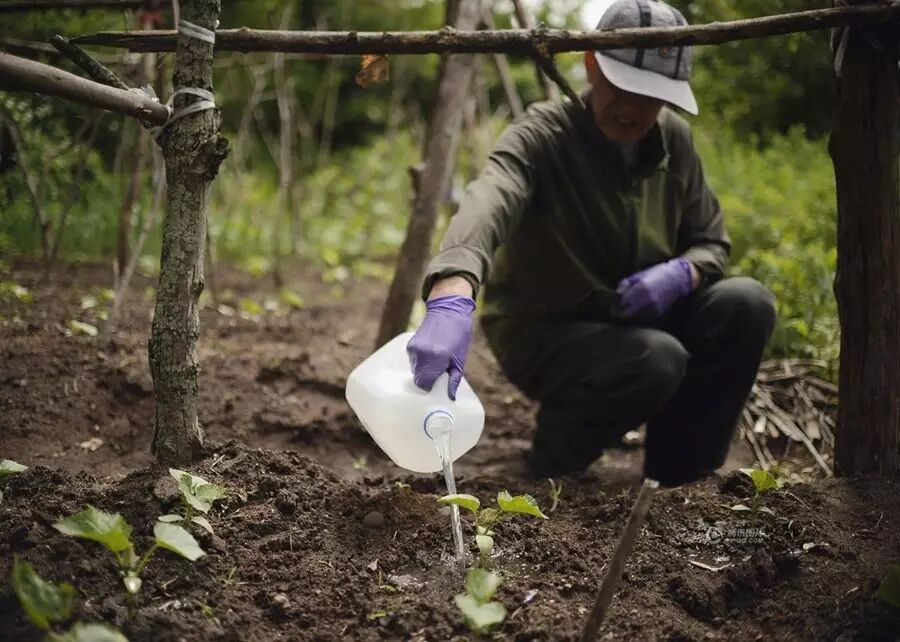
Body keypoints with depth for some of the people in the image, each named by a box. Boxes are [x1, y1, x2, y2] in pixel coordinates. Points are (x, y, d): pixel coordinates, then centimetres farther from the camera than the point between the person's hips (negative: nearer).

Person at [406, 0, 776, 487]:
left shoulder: (674, 141, -2)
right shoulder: (542, 136, -21)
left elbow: (711, 243, 7)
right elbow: (489, 201, -43)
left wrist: (680, 275, -19)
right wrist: (451, 297, -65)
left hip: (635, 321, 6)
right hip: (542, 331, -6)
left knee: (747, 305, -16)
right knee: (656, 360, -32)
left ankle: (676, 481, 0)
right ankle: (551, 469, -4)